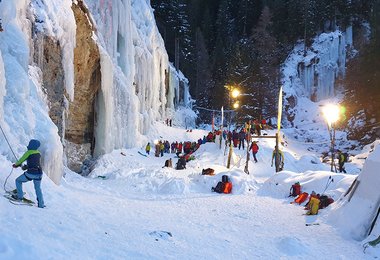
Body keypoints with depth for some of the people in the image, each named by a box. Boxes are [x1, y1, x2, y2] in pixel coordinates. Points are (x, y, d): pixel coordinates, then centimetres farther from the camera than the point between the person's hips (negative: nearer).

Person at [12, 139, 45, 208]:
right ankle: (41, 204, 19)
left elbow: (21, 160, 3)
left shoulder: (28, 152, -7)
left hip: (31, 173, -6)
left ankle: (20, 196, 15)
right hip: (39, 173, 6)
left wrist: (16, 165, 23)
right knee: (38, 188, 21)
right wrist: (26, 166, 30)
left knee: (18, 181, 18)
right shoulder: (38, 153, 11)